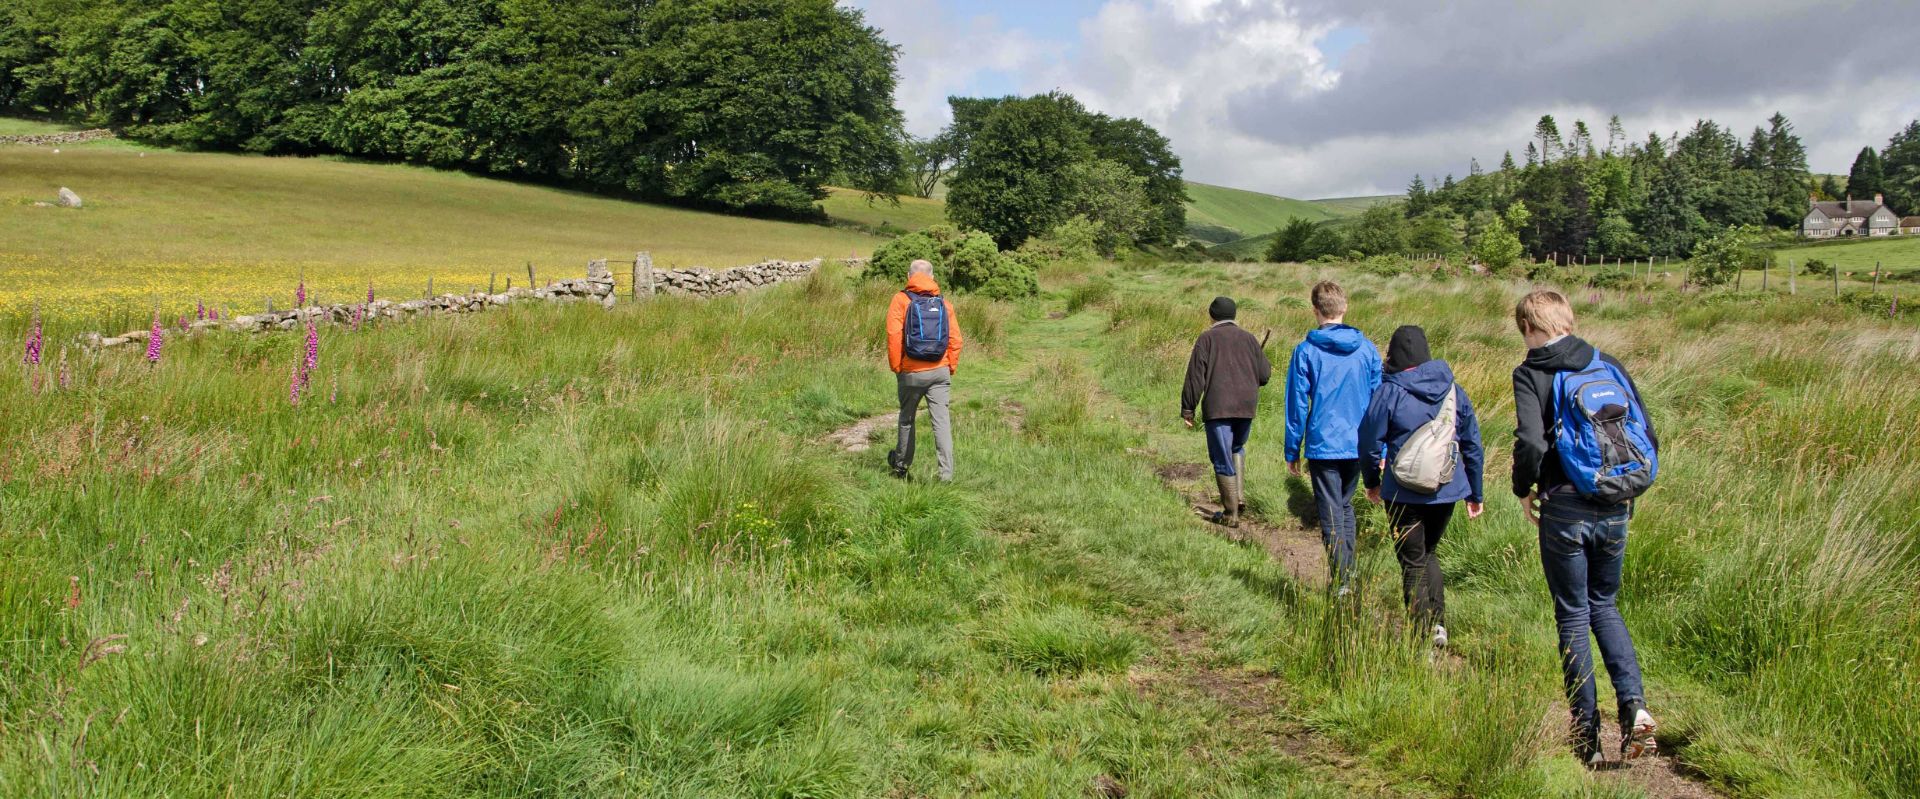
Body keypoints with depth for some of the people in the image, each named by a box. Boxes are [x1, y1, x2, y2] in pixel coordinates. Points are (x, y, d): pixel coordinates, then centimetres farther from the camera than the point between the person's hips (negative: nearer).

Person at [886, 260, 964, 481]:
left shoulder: (901, 300, -2)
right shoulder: (944, 303, 6)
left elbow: (894, 336, -10)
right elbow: (955, 339, 2)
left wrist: (896, 367, -1)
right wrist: (951, 367, 11)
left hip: (912, 372, -1)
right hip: (940, 372, 1)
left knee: (907, 419, 17)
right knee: (942, 421, -2)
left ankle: (902, 465, 33)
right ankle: (946, 473, -9)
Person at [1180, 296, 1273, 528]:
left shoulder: (1207, 339, 0)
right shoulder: (1248, 338, 9)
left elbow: (1195, 376, -6)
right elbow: (1265, 374, 8)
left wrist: (1187, 409, -2)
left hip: (1218, 407, -4)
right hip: (1247, 405, 4)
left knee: (1222, 459, 1)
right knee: (1237, 449, 26)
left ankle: (1230, 514, 4)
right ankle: (1239, 497, 14)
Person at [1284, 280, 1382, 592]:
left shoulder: (1306, 351, -8)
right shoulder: (1367, 349, 0)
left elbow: (1297, 405, -5)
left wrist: (1292, 451, 4)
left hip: (1322, 446, -4)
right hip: (1358, 446, 4)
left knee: (1332, 517, 4)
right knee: (1346, 507, 22)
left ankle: (1343, 584, 3)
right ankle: (1349, 575, 26)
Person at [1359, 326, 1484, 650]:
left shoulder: (1388, 392, -10)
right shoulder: (1453, 389, 3)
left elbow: (1370, 443, -5)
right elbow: (1472, 443, 9)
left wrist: (1372, 481, 14)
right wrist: (1475, 493, 19)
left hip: (1405, 493, -4)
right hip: (1448, 490, 4)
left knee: (1413, 563, 7)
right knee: (1429, 553, 23)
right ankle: (1438, 624, 15)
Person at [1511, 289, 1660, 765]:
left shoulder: (1531, 374, -7)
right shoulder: (1609, 366, 7)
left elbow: (1531, 442, -20)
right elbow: (1648, 436, 5)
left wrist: (1524, 489, -3)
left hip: (1565, 510, -4)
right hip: (1615, 511, 4)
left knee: (1573, 617, 8)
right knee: (1605, 606, 21)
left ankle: (1587, 737, 12)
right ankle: (1634, 703, 2)